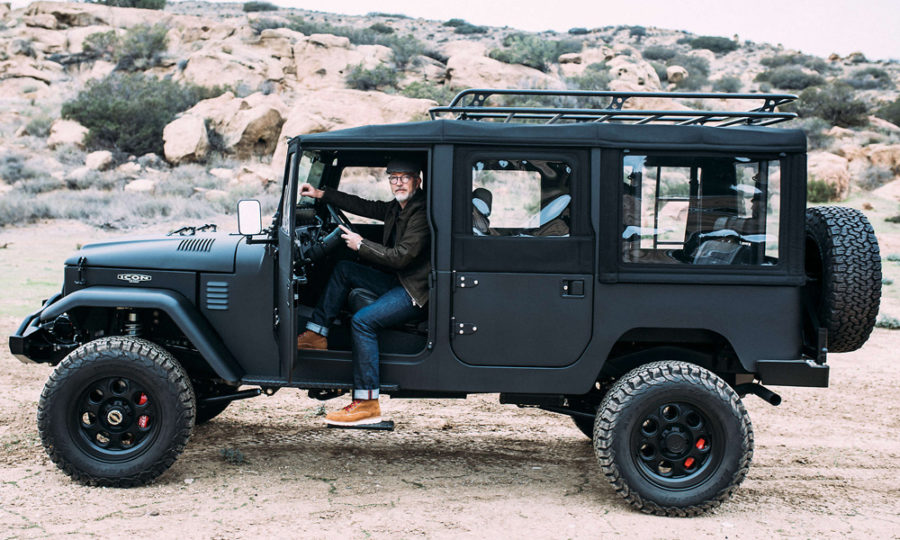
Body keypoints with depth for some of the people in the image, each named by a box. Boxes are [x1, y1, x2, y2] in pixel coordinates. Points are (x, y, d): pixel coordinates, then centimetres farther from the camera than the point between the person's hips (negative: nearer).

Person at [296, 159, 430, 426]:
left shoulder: (422, 213, -18)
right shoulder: (397, 208, 12)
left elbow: (401, 257, -24)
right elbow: (365, 206, 20)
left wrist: (361, 245, -15)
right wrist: (322, 194, 18)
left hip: (417, 290, -10)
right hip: (398, 281, 10)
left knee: (362, 321, -25)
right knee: (344, 269, 12)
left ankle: (367, 403, -23)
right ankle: (316, 334, 10)